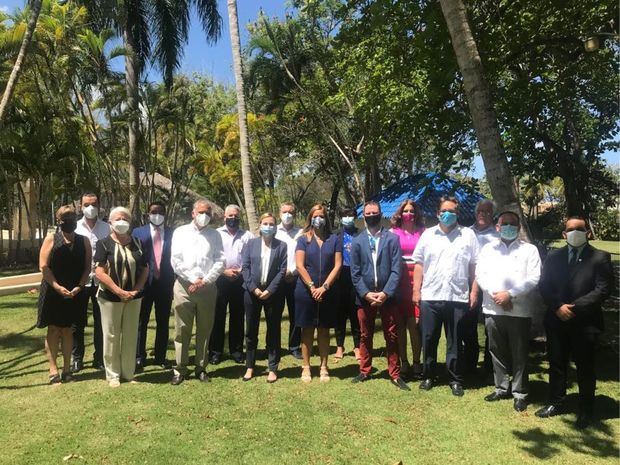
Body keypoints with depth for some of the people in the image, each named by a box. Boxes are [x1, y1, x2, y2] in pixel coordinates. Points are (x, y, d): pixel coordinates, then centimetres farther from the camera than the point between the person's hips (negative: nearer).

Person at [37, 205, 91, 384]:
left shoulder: (83, 241, 5)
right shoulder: (51, 239, -1)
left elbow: (87, 267, 2)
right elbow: (43, 266, -7)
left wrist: (78, 287, -11)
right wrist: (57, 287, -16)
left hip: (75, 293, 2)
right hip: (52, 292, -2)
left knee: (67, 330, 10)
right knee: (53, 329, 4)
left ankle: (67, 369, 17)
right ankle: (53, 369, 12)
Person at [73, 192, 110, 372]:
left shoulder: (106, 228, 2)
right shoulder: (75, 228, 3)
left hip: (101, 281, 0)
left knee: (100, 322, 8)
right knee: (78, 322, 9)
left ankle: (99, 358, 20)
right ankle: (77, 358, 21)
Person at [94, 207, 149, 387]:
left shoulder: (137, 243, 7)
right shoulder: (104, 243, -4)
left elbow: (145, 269, 7)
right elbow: (100, 272, -11)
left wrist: (136, 290, -7)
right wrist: (119, 291, -16)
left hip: (133, 297, 3)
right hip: (110, 297, -3)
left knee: (131, 336, 9)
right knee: (112, 336, 5)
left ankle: (128, 373, 21)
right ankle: (113, 375, 18)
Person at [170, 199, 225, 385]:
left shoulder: (215, 235, 9)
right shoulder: (180, 232, 6)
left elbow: (220, 261, 2)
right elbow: (175, 260, -2)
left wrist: (205, 281, -10)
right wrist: (193, 280, -9)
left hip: (208, 288, 1)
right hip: (184, 286, -1)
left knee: (205, 330, 8)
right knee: (182, 330, 2)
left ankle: (200, 367, 19)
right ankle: (180, 368, 12)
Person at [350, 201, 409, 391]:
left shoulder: (392, 238, -1)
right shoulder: (357, 241, 4)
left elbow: (397, 269, -6)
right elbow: (355, 273, 2)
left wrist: (386, 293, -14)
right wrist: (366, 293, -9)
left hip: (387, 296, -1)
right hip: (365, 296, 2)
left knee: (391, 337, 6)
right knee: (365, 336, 13)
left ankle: (395, 374, 17)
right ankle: (364, 371, 26)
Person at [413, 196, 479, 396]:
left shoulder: (468, 235, 4)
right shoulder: (428, 234, 7)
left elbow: (475, 266, 3)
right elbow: (419, 264, 6)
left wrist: (474, 291, -3)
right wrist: (416, 290, 0)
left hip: (458, 297, -1)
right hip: (430, 296, 1)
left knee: (455, 342, 9)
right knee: (429, 339, 10)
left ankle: (455, 380, 22)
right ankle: (428, 376, 25)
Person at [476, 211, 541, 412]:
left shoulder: (529, 250, 5)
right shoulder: (488, 248, 11)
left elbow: (533, 278, -5)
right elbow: (480, 275, 2)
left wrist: (510, 294, -13)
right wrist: (494, 294, -11)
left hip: (519, 310, -2)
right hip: (493, 309, 3)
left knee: (519, 354, 5)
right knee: (497, 351, 12)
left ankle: (519, 393, 18)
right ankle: (502, 388, 27)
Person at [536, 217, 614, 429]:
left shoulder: (600, 257, -3)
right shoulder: (554, 256, 7)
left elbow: (603, 289, -10)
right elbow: (544, 285, 3)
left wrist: (574, 307, -16)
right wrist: (558, 306, -12)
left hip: (585, 322, -3)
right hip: (556, 320, 3)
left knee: (585, 368, 8)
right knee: (556, 364, 13)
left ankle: (586, 411, 24)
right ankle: (556, 403, 28)